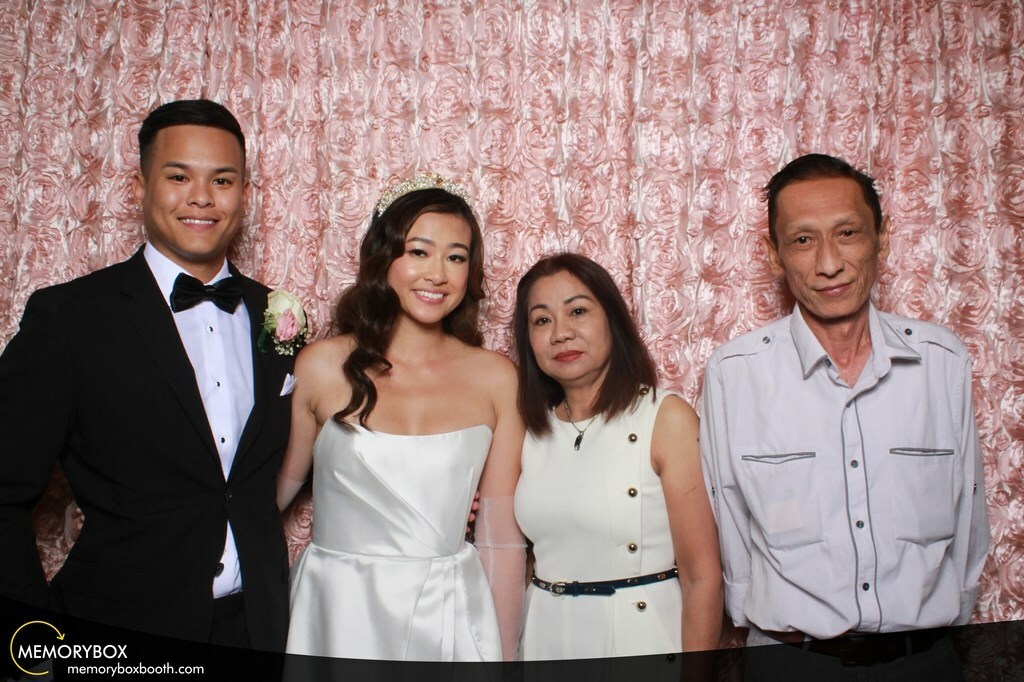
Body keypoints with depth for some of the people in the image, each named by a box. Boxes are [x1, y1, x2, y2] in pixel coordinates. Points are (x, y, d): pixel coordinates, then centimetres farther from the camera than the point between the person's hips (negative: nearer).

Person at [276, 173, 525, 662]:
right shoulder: (323, 367, -7)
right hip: (337, 616, -1)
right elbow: (270, 496, 5)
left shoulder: (495, 378, -3)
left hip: (450, 618, 1)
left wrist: (506, 652, 1)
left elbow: (501, 531, 0)